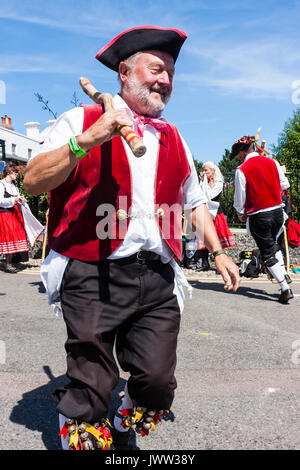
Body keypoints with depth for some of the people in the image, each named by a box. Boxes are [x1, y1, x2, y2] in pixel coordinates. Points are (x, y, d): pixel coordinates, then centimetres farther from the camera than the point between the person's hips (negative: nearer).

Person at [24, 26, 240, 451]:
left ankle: (123, 435, 34)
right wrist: (88, 140, -18)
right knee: (90, 391, 1)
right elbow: (33, 182, -7)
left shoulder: (173, 138, 20)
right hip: (94, 275, -4)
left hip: (158, 280, 5)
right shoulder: (82, 120, 4)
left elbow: (194, 201, 26)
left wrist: (217, 251, 19)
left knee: (157, 384, 3)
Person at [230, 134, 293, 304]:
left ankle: (286, 289, 1)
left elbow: (240, 198, -7)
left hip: (258, 216, -5)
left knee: (268, 253, 4)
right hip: (278, 211, 5)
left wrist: (242, 213, 11)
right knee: (273, 244, 29)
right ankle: (283, 274, 29)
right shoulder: (272, 162, 2)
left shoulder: (242, 170, -11)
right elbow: (285, 185, 12)